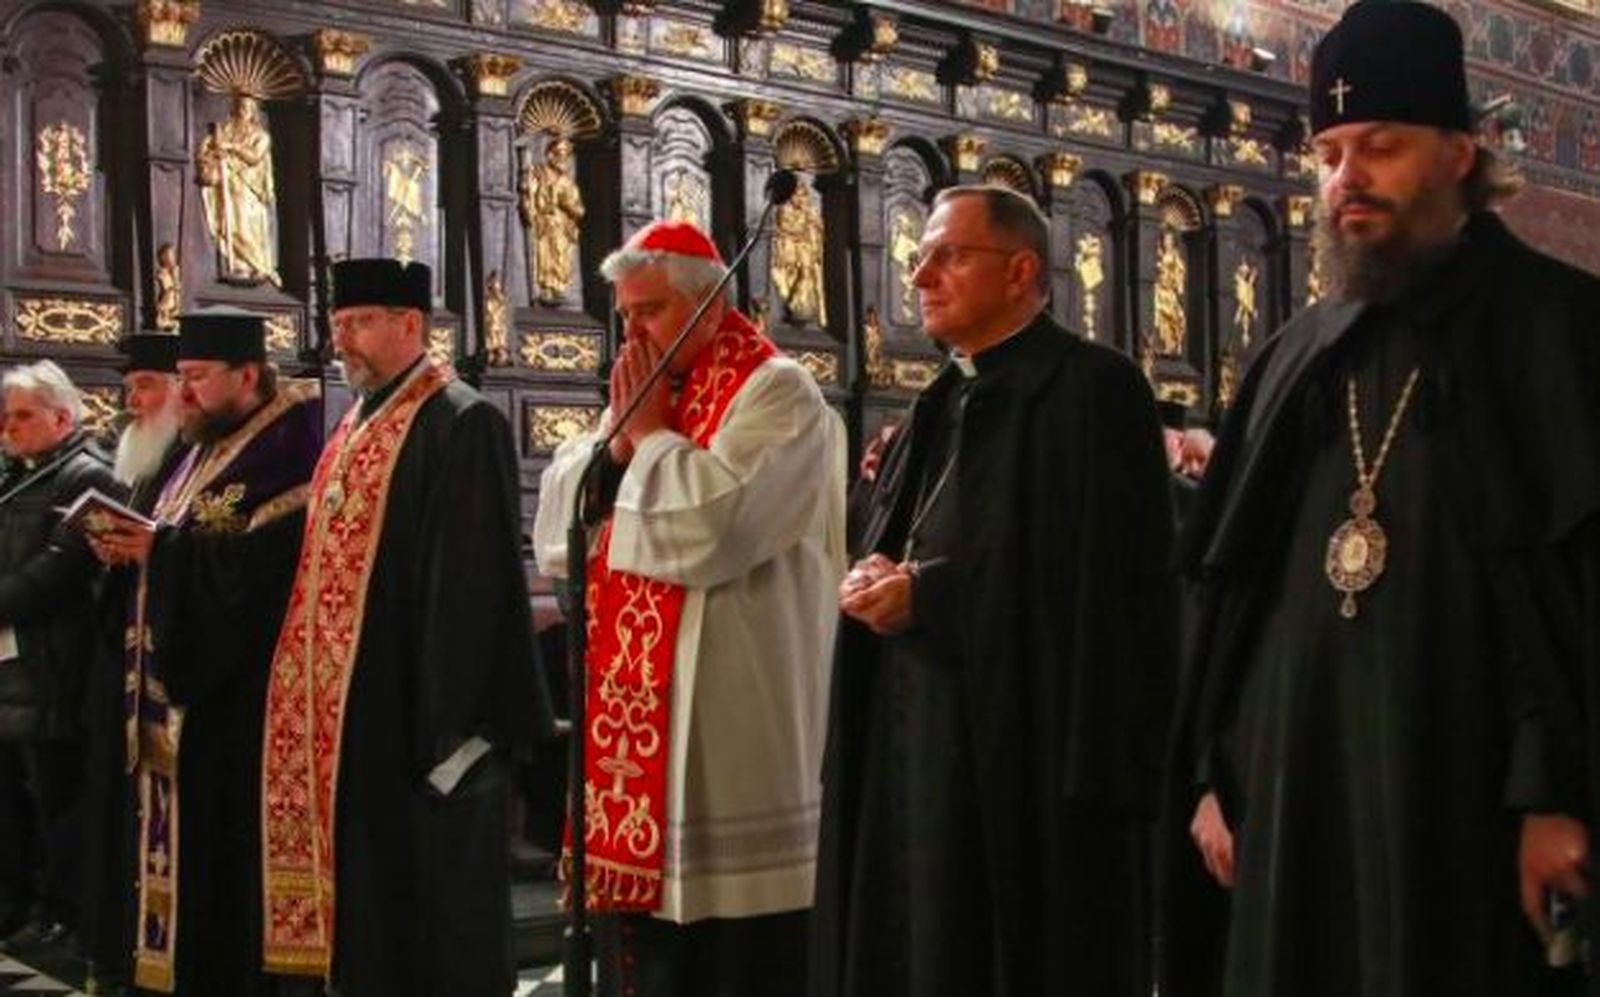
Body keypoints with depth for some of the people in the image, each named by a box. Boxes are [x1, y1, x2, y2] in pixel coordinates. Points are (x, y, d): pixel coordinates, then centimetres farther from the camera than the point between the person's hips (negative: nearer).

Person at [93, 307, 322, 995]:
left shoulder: (288, 447, -12)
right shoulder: (209, 450, 19)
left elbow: (274, 559, -23)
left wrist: (162, 551, -18)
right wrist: (136, 546, 0)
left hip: (242, 686, -9)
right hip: (188, 677, 9)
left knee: (232, 845, -6)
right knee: (190, 837, 11)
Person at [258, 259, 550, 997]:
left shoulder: (461, 423, -12)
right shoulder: (354, 427, 16)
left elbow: (473, 577, -18)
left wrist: (453, 716, -22)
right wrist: (319, 702, 14)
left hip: (415, 708, -9)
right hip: (349, 710, 9)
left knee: (439, 908, 2)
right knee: (368, 897, 15)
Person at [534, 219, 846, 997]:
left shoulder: (776, 393, -8)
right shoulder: (638, 396, 16)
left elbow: (714, 527, -24)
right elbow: (554, 533, 12)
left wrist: (650, 435, -9)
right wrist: (619, 441, -2)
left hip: (728, 725, -7)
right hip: (632, 713, 8)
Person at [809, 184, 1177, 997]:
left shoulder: (1091, 389, -9)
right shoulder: (942, 403, 17)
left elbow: (1100, 576, -18)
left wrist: (926, 594, -16)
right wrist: (873, 581, -3)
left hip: (1028, 753, -8)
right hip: (912, 745, 8)